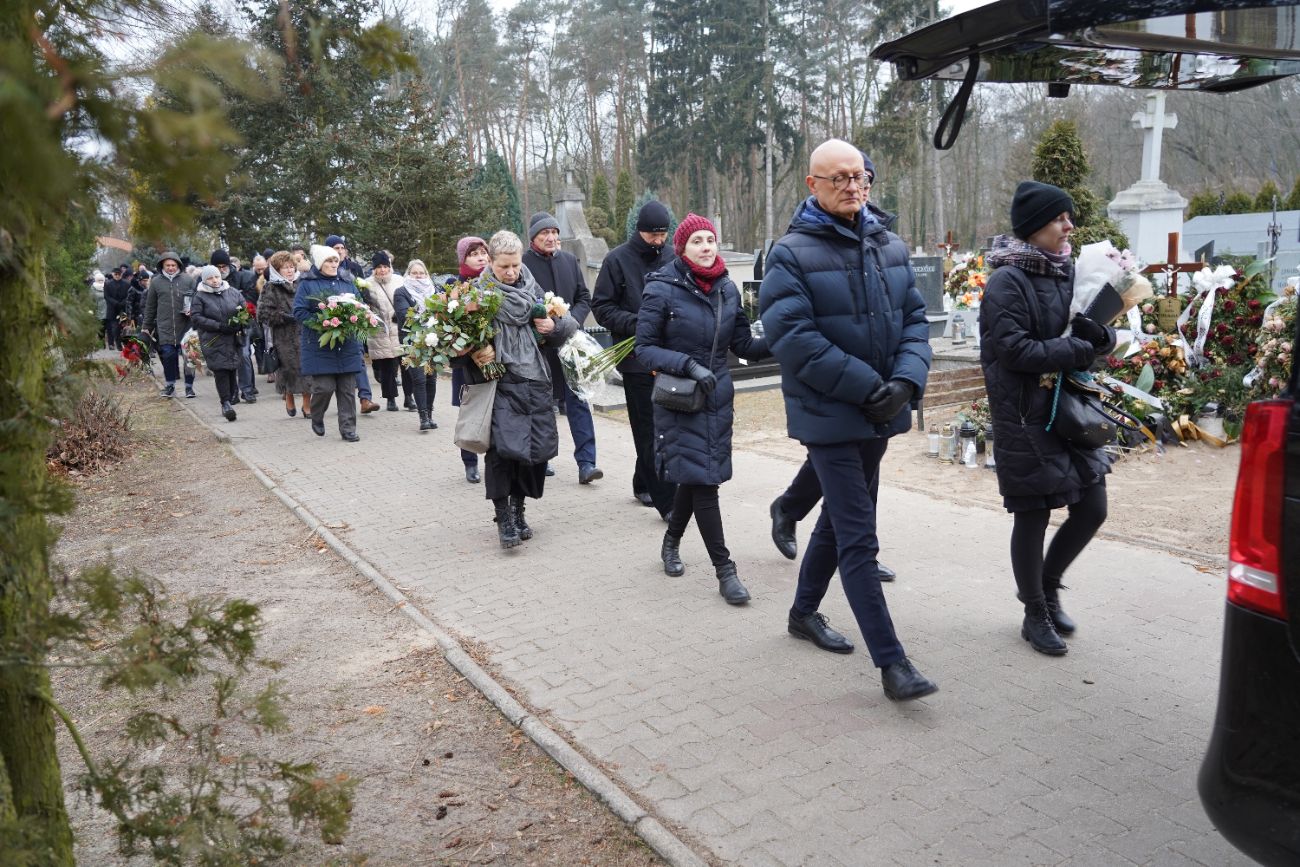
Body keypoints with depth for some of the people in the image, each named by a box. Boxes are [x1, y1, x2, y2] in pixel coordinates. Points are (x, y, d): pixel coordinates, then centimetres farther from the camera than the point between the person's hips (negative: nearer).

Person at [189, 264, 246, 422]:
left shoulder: (233, 292, 9)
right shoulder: (200, 297, 1)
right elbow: (195, 317, -6)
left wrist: (239, 325, -7)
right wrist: (218, 326, -16)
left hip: (233, 339, 3)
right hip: (213, 341, -3)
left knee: (232, 369, 3)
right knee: (220, 370, -9)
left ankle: (229, 400, 16)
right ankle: (226, 403, -9)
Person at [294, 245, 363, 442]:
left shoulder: (348, 283, 14)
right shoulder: (307, 284, 1)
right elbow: (299, 311, -5)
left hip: (347, 346, 4)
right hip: (319, 345, -4)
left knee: (347, 389, 3)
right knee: (324, 387, -8)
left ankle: (348, 429, 10)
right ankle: (317, 419, 21)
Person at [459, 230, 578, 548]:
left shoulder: (533, 290, 11)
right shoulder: (478, 293, 0)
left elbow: (568, 324, 18)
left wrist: (555, 326, -3)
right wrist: (476, 353, -22)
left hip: (535, 382, 4)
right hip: (500, 383, -4)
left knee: (537, 448, 3)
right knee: (503, 448, -14)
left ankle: (517, 508, 25)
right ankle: (503, 515, 3)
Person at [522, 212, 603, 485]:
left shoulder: (569, 260, 10)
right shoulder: (523, 263, -4)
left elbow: (584, 298, 13)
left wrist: (573, 320, -4)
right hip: (538, 345, -3)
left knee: (578, 400, -3)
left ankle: (586, 462, -3)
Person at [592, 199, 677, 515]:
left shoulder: (671, 258, 9)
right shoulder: (618, 260, -1)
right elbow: (601, 307, -2)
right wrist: (634, 323, -17)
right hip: (636, 357, -4)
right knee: (650, 429, -2)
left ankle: (644, 483, 29)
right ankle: (667, 500, -1)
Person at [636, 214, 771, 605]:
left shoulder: (727, 289, 4)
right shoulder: (662, 289, -10)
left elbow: (743, 345, 7)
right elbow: (645, 348, -9)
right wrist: (688, 365, -23)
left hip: (718, 397, 5)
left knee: (694, 477, 14)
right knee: (702, 480, -7)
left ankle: (671, 543, 38)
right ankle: (724, 570, 0)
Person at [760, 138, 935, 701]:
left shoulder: (890, 247, 8)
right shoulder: (792, 254, -11)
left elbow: (915, 318, 6)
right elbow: (792, 337, -19)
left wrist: (906, 380, -12)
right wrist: (865, 386, -21)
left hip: (879, 414, 7)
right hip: (828, 416, -7)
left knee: (839, 518, 20)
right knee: (858, 539, -6)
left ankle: (804, 612, 40)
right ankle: (891, 660, 1)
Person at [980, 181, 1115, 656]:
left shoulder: (1065, 272, 9)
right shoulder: (1008, 281, -13)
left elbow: (1094, 336, 13)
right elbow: (1014, 350, -21)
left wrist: (1099, 335, -10)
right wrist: (1079, 350, -16)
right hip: (1025, 417, -7)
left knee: (1092, 508, 10)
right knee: (1033, 516, 5)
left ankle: (1046, 585, 34)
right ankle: (1036, 614, 23)